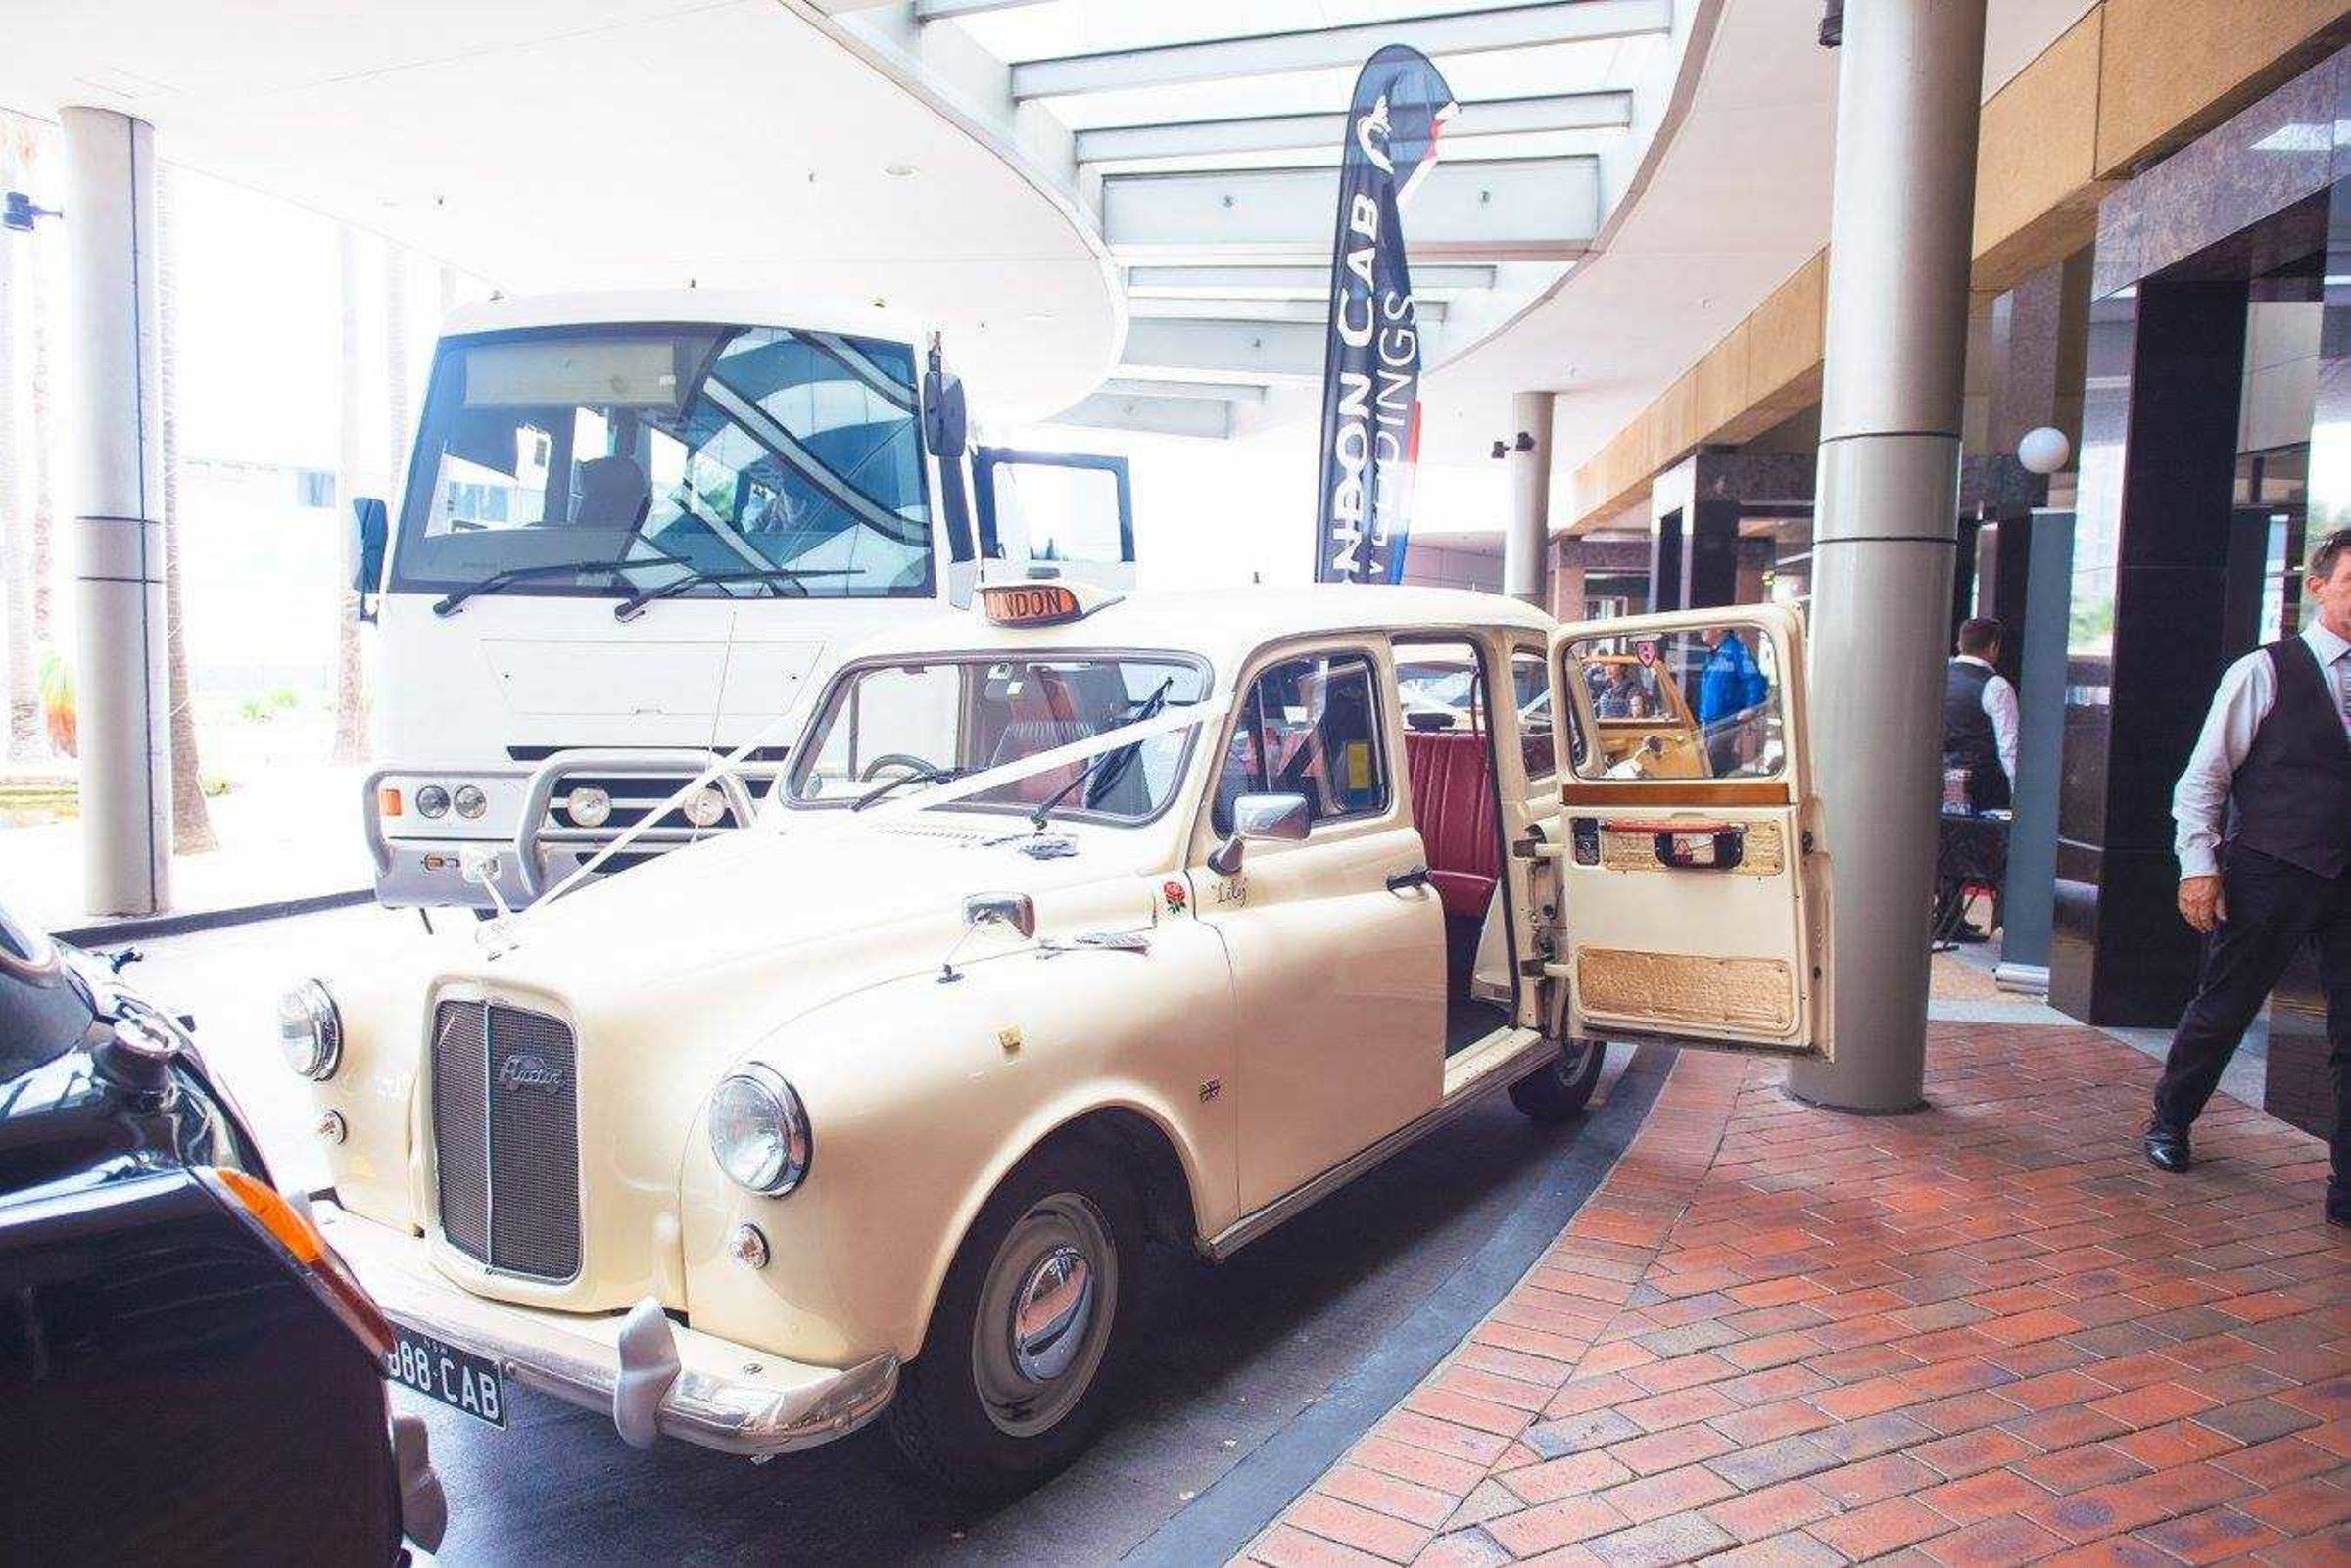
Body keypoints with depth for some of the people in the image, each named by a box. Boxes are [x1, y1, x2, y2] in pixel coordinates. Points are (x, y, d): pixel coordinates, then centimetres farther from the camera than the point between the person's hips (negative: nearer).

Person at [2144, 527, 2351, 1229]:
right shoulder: (2263, 672, -4)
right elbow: (2204, 777, -5)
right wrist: (2199, 867, -11)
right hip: (2269, 874, -4)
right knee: (2223, 1009, 8)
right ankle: (2169, 1120, 32)